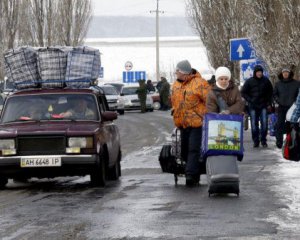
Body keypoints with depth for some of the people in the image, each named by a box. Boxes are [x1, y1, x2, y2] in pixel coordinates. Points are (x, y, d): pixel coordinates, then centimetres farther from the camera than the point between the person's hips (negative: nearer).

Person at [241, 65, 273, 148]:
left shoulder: (266, 80, 4)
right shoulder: (249, 81, -1)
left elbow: (270, 92, 13)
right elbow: (243, 93, 4)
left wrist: (269, 103, 6)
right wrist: (250, 100, -7)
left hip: (263, 106, 1)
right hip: (253, 107, -1)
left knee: (264, 123, -5)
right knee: (254, 124, 1)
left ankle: (263, 140, 5)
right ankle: (256, 141, 8)